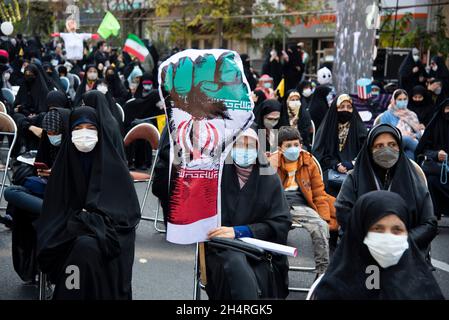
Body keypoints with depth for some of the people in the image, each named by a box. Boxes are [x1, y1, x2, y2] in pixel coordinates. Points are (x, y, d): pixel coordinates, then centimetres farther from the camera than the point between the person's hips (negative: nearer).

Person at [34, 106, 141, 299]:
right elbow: (54, 208, 7)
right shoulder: (64, 163, 6)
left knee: (87, 246, -34)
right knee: (83, 245, -32)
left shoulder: (112, 164, 0)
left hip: (107, 231, -1)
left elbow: (128, 210, -2)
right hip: (68, 229, 1)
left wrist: (92, 219, -12)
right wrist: (77, 221, -11)